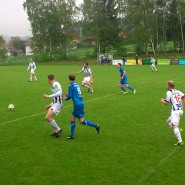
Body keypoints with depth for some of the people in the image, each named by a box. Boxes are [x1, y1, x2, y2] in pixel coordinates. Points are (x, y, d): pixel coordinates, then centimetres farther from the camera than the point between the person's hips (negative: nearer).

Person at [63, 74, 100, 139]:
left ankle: (95, 125, -6)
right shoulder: (76, 85, 15)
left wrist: (65, 98, 11)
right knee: (72, 119, 12)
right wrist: (68, 95, 26)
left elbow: (70, 96, -8)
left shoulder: (71, 85, -8)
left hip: (77, 104, -9)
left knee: (81, 121, -5)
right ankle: (72, 135, 14)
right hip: (80, 103, 9)